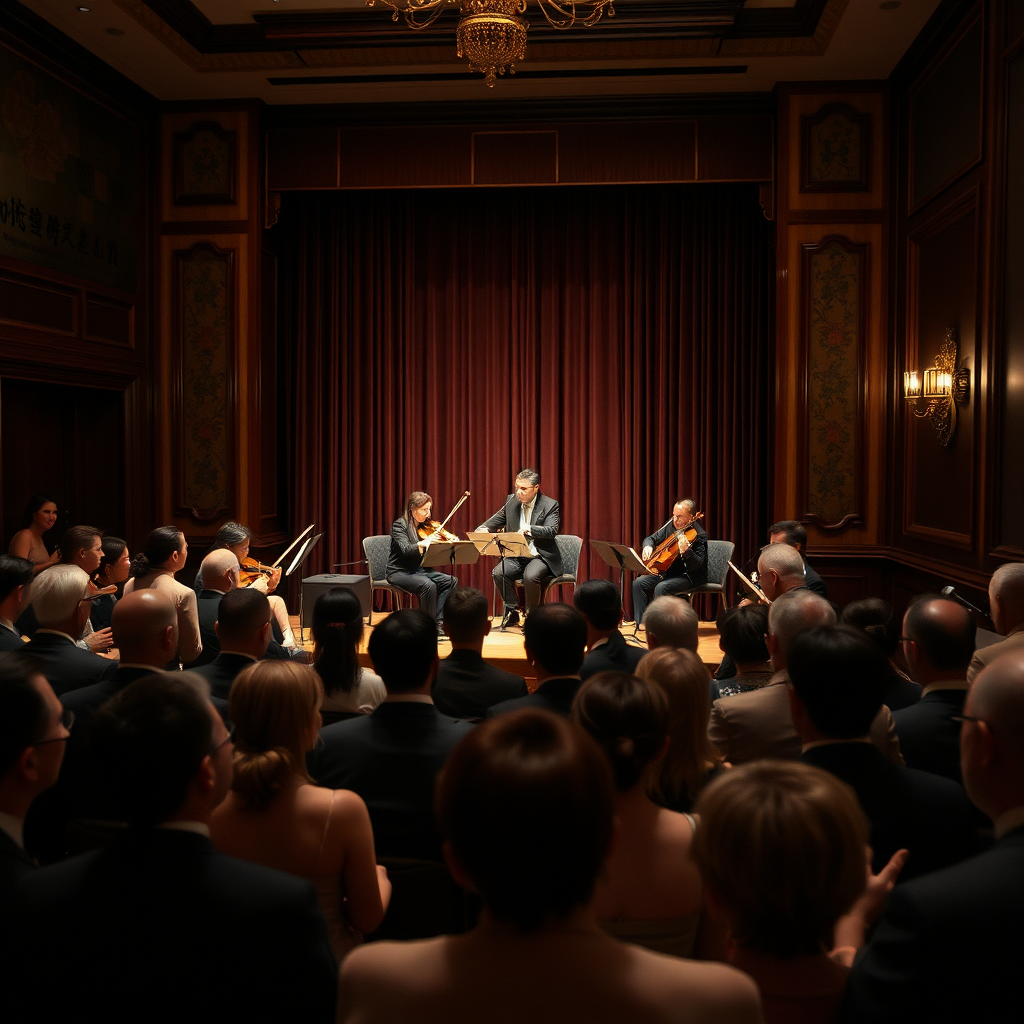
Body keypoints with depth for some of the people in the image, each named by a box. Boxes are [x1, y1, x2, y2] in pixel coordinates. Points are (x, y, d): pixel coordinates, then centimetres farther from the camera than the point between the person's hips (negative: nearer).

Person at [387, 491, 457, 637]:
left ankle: (438, 622, -12)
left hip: (419, 570, 7)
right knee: (428, 585, -32)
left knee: (451, 581, -14)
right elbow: (405, 550, -26)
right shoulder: (400, 525, -10)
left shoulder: (425, 526, 9)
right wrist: (423, 543, -44)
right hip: (399, 572, -7)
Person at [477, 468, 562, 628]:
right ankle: (513, 611, -3)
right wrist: (483, 529, -6)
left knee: (530, 576, -34)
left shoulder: (550, 505, -5)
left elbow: (552, 531, -19)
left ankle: (531, 614, -9)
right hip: (516, 556, 5)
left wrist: (529, 530, -37)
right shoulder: (511, 500, 9)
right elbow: (497, 520, 18)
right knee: (498, 572, -23)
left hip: (541, 557, -5)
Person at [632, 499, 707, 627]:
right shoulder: (671, 526, 3)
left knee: (661, 587, -32)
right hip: (669, 572, 8)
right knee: (638, 583, -8)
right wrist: (647, 546, -8)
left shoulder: (698, 535, -17)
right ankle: (641, 622, -3)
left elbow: (697, 564, -25)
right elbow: (652, 538, 16)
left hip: (689, 576, -8)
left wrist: (686, 551, -44)